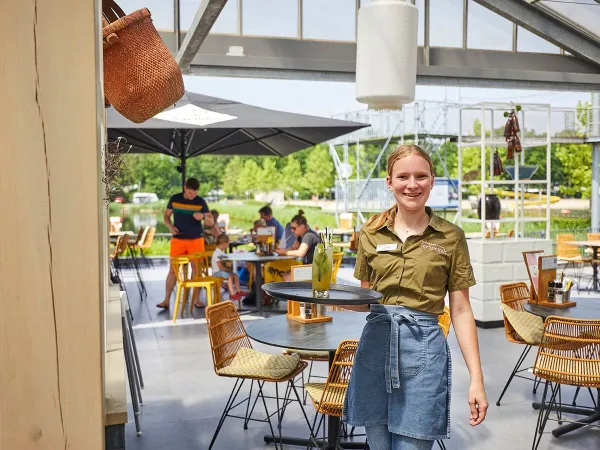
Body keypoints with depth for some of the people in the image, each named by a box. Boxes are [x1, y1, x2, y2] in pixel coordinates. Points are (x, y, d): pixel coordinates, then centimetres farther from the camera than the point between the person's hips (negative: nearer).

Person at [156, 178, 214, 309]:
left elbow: (211, 223, -3)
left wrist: (203, 216, -25)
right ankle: (166, 300, 5)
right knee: (173, 270, 0)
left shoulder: (201, 202, -2)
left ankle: (196, 299, 13)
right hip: (178, 239, 0)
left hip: (196, 240, 0)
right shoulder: (174, 199, 0)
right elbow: (166, 216, 11)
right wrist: (170, 226, -10)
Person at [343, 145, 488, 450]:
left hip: (423, 348, -2)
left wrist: (476, 378, -5)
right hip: (375, 346, 3)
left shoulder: (450, 237, -1)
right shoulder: (371, 233, 5)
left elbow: (461, 311, 0)